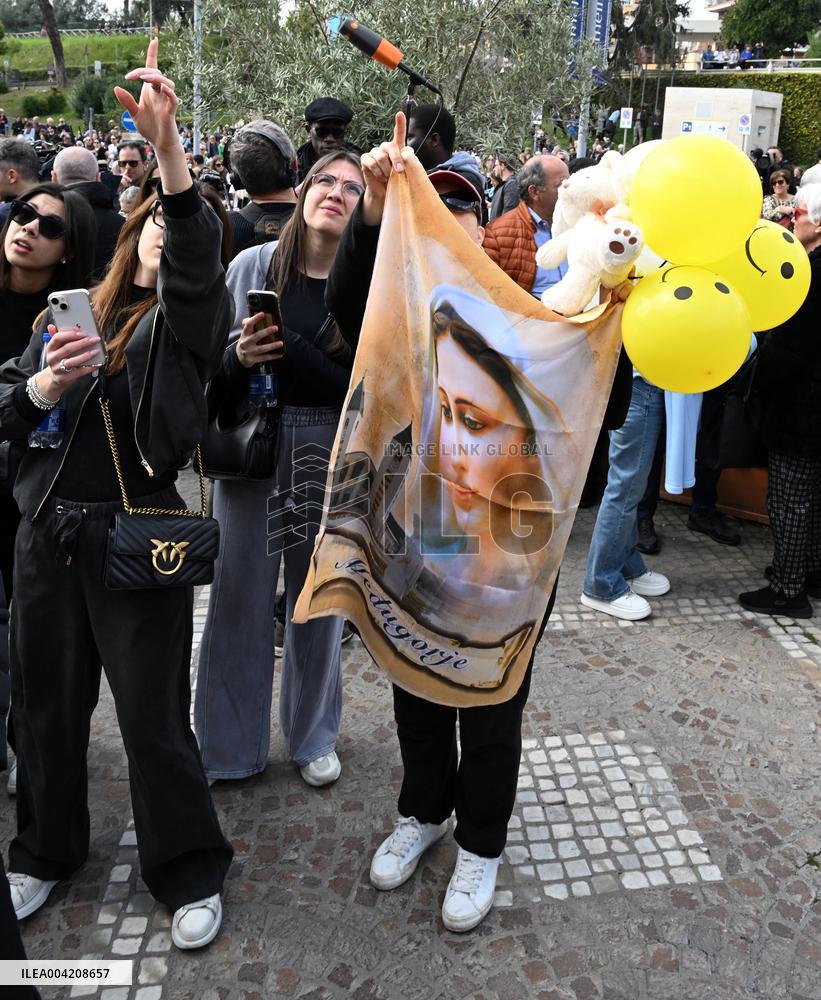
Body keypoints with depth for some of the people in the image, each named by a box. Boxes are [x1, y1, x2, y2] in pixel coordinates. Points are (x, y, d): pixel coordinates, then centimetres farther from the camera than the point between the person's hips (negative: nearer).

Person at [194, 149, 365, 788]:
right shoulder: (252, 266, 0)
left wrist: (284, 351, -19)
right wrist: (238, 356, -18)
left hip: (334, 457, -1)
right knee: (240, 597, 9)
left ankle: (314, 737, 35)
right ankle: (228, 743, 29)